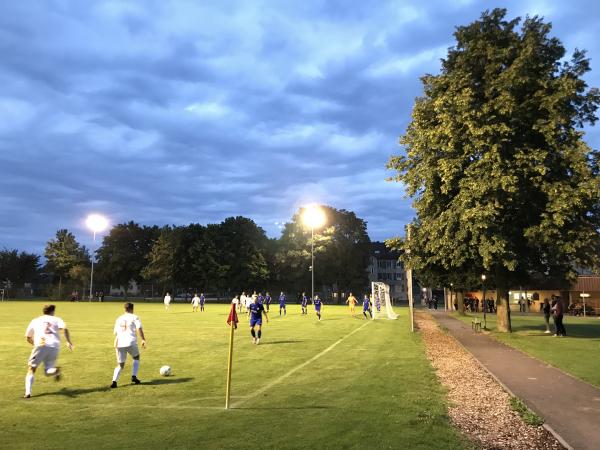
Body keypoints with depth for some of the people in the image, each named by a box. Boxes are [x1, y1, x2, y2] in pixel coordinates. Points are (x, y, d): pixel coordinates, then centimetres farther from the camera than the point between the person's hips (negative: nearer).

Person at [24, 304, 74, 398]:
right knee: (48, 371, 13)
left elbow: (28, 337, 30)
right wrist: (68, 341, 0)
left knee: (31, 369, 10)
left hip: (41, 346, -1)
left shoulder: (35, 321, 24)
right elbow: (65, 329, -1)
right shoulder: (56, 319, 19)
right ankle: (56, 370, -22)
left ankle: (28, 392, -9)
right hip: (55, 346, 1)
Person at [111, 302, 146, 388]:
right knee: (136, 358, 22)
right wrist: (143, 339, -10)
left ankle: (114, 381, -6)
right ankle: (134, 376, 10)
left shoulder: (118, 318, 19)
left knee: (120, 365, 13)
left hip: (119, 344, 4)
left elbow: (115, 332, 21)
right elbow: (139, 329, -10)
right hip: (131, 343, -4)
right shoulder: (134, 317, 4)